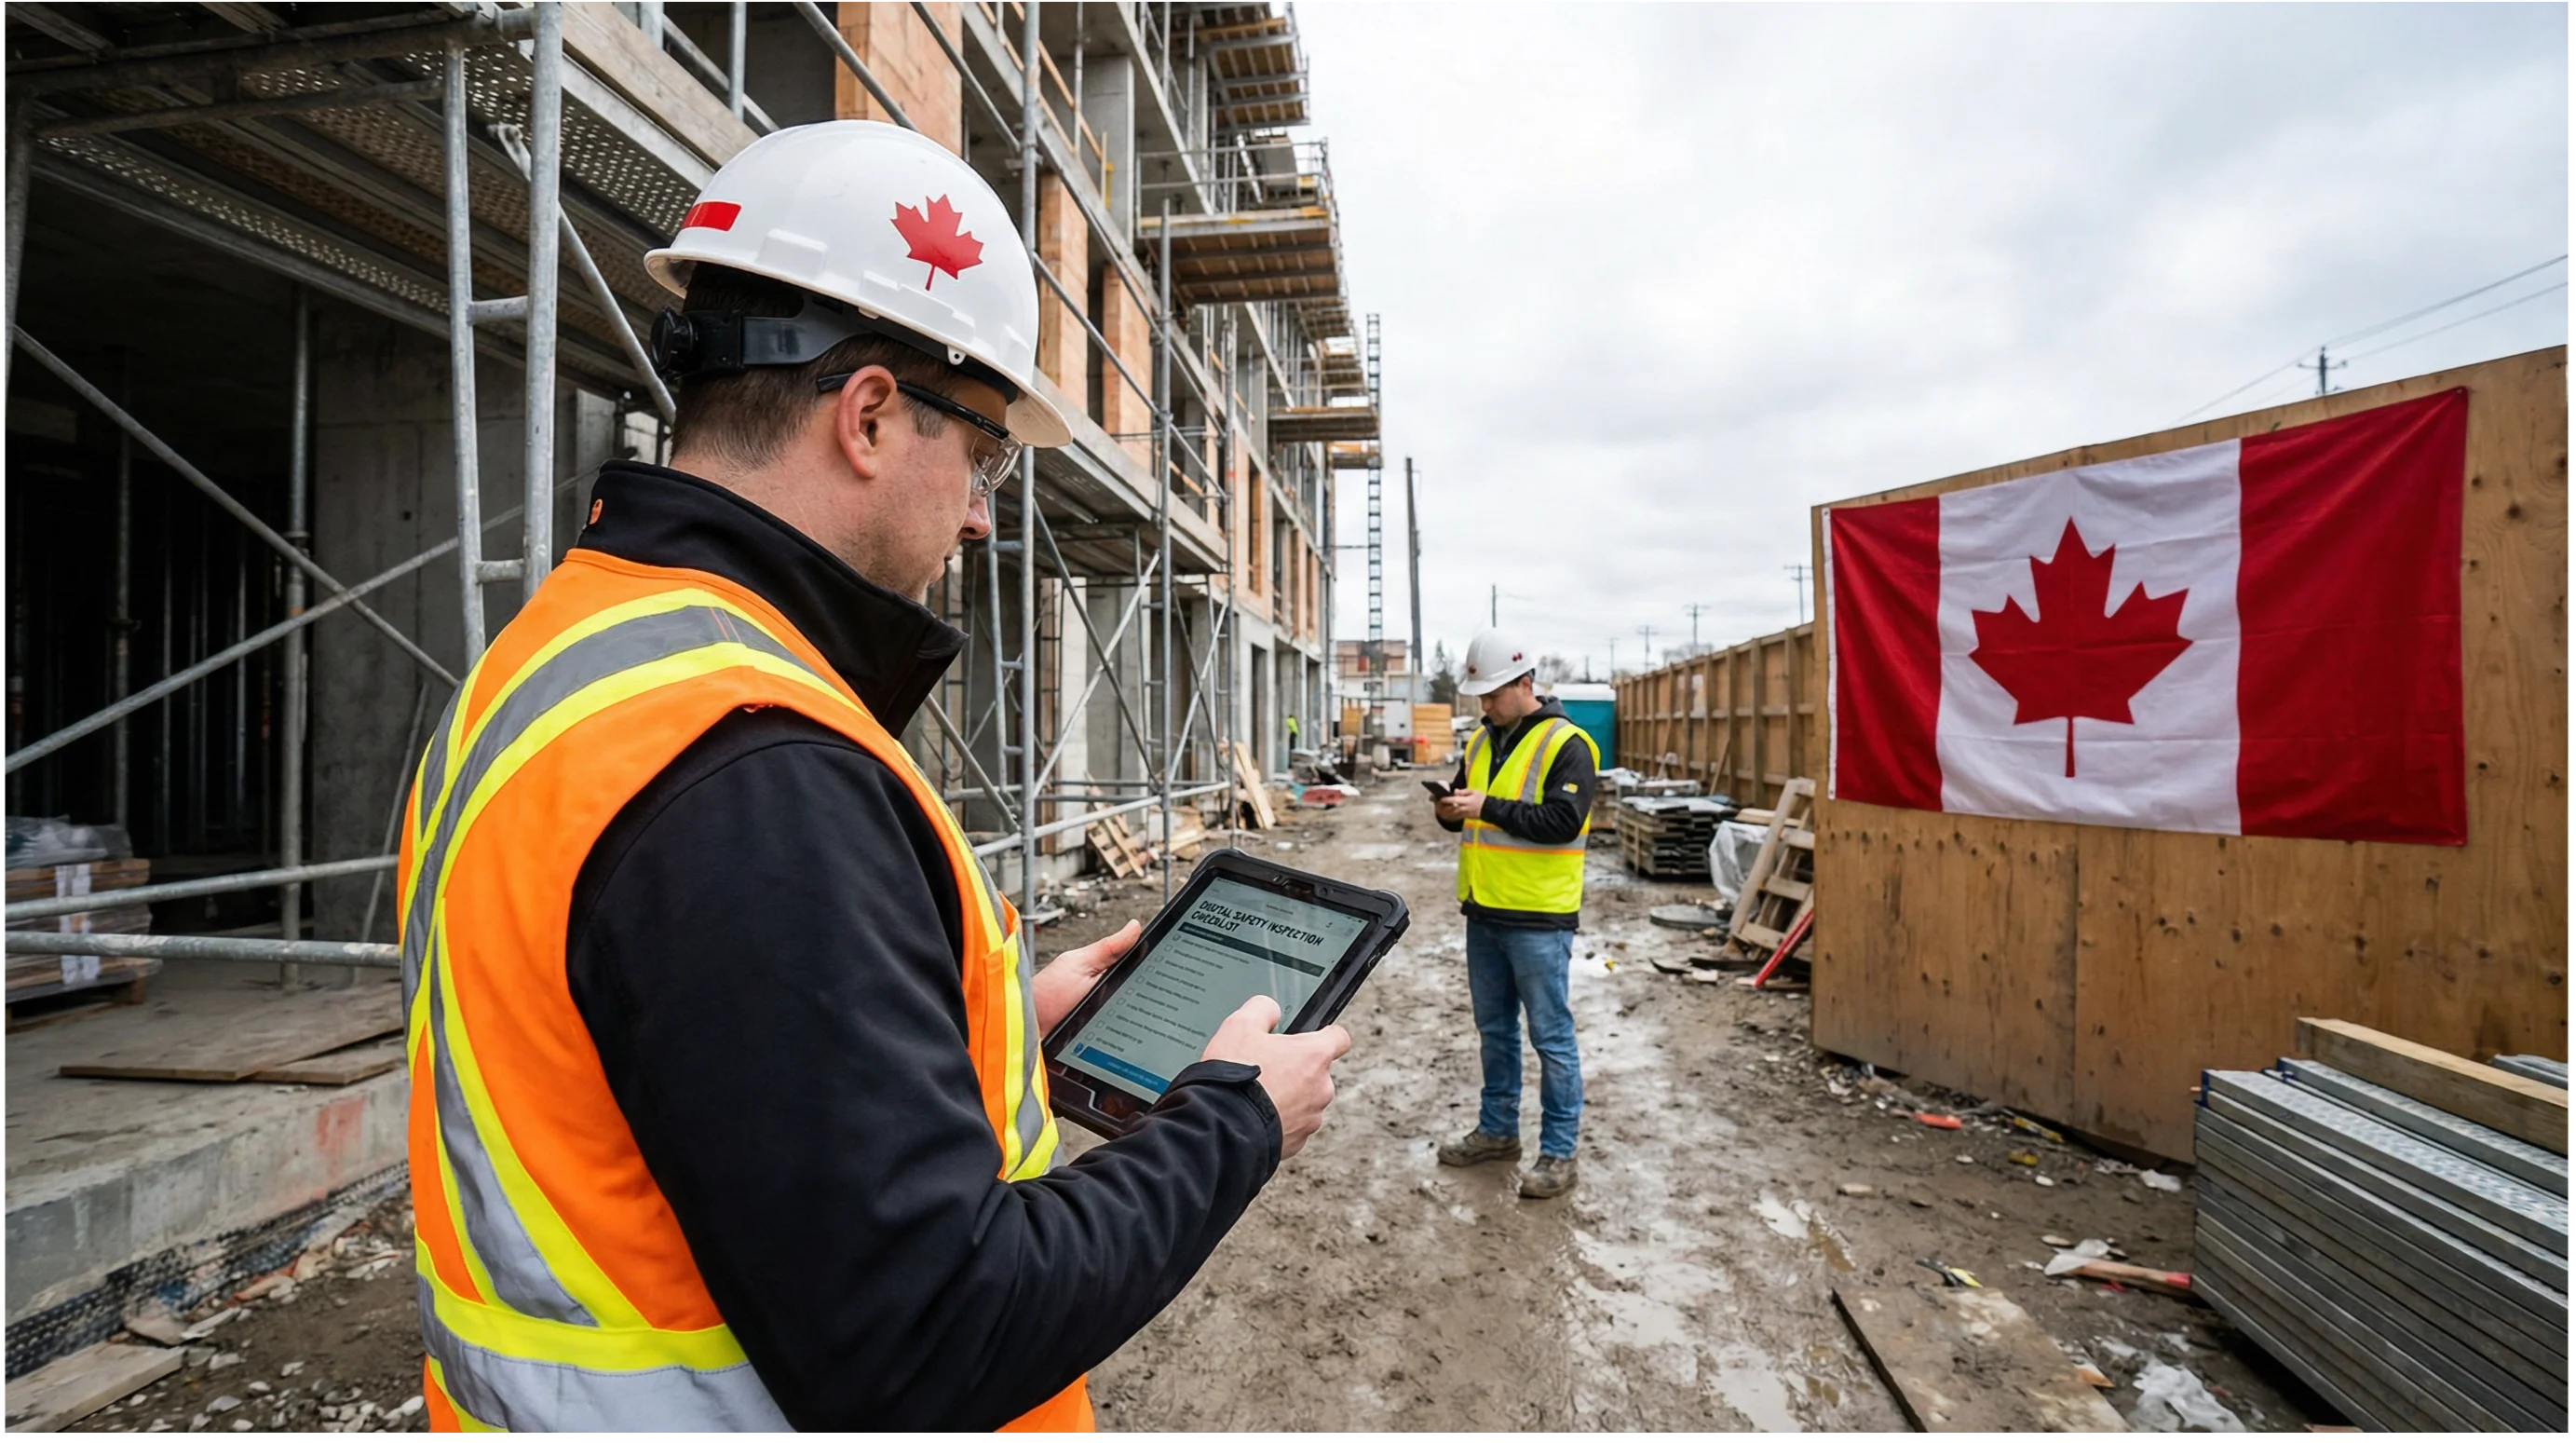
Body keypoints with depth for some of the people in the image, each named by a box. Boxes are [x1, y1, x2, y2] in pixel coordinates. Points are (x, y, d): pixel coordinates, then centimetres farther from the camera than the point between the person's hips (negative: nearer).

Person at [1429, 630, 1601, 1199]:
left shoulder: (1565, 744, -12)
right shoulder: (1481, 741, 11)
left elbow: (1564, 821, -21)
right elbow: (1463, 802, 19)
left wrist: (1489, 806, -23)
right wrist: (1450, 809, -4)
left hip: (1538, 918, -7)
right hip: (1484, 913, 8)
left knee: (1551, 1036, 3)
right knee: (1494, 1028, 18)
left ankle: (1559, 1153, 15)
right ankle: (1497, 1130, 32)